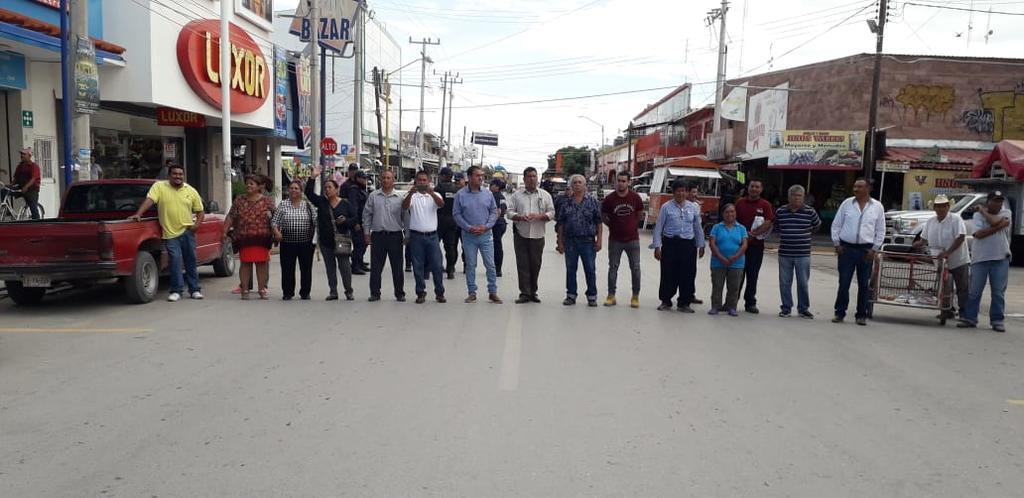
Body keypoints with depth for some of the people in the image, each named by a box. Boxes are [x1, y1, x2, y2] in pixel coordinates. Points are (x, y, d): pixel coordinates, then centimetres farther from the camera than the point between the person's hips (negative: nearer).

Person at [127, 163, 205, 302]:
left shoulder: (191, 191, 7)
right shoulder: (159, 186, 0)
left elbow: (200, 211, 12)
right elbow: (149, 201, -12)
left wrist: (197, 224, -5)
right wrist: (138, 214, -26)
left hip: (188, 232, 3)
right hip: (170, 233, -2)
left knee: (191, 262, 9)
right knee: (175, 261, -9)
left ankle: (195, 290, 19)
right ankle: (176, 291, 3)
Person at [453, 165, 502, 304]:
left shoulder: (487, 194, 4)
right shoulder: (461, 194, -2)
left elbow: (494, 212, 6)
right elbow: (456, 214, -2)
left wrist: (486, 226, -8)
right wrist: (469, 228, -11)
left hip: (486, 235, 1)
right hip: (468, 235, -1)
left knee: (490, 265, 2)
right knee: (470, 265, 6)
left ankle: (492, 292, 11)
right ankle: (472, 292, 16)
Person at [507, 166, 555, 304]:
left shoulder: (545, 195, 8)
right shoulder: (517, 195, 8)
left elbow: (551, 213, 5)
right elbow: (510, 212, 5)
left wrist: (539, 216, -13)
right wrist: (520, 217, -15)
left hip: (538, 235, 0)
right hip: (521, 235, 0)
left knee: (535, 264, 4)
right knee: (522, 265, -2)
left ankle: (533, 292, 16)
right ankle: (524, 293, 2)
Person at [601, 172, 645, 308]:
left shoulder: (635, 197, -3)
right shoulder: (609, 199, -6)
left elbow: (640, 215, 12)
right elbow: (603, 216, 8)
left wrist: (634, 226, 9)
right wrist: (614, 226, 7)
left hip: (632, 239, 0)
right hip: (615, 240, 0)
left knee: (635, 268, 2)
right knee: (613, 267, 5)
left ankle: (635, 296, 12)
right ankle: (611, 296, 14)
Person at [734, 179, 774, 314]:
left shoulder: (765, 205, 1)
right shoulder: (740, 203, 7)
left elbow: (768, 223, -10)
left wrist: (753, 234, -19)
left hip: (756, 244, -1)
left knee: (752, 275, 5)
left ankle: (750, 303, 14)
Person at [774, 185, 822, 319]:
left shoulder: (810, 211, -2)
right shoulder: (780, 211, 2)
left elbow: (816, 225, 15)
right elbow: (776, 226, 19)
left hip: (803, 254, -1)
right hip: (784, 254, 1)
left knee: (803, 283, 4)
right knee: (784, 283, 6)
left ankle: (803, 309, 16)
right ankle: (786, 308, 17)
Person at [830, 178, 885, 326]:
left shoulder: (877, 207, 4)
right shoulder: (847, 203, 4)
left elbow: (881, 230, 7)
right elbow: (836, 225, 7)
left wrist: (874, 249, -1)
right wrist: (837, 244, 0)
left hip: (866, 250, 0)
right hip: (846, 248, 0)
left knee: (864, 285, 5)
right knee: (843, 283, 0)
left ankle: (861, 315, 14)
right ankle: (840, 313, 8)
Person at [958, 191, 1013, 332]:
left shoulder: (1006, 213, 7)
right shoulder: (978, 215, 4)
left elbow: (995, 221, -15)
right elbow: (978, 234, -12)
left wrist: (983, 211, 0)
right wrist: (998, 227, -15)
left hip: (1000, 258, 1)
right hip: (980, 258, -1)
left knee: (998, 292, 4)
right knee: (974, 291, 3)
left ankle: (997, 320, 13)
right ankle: (969, 318, 11)